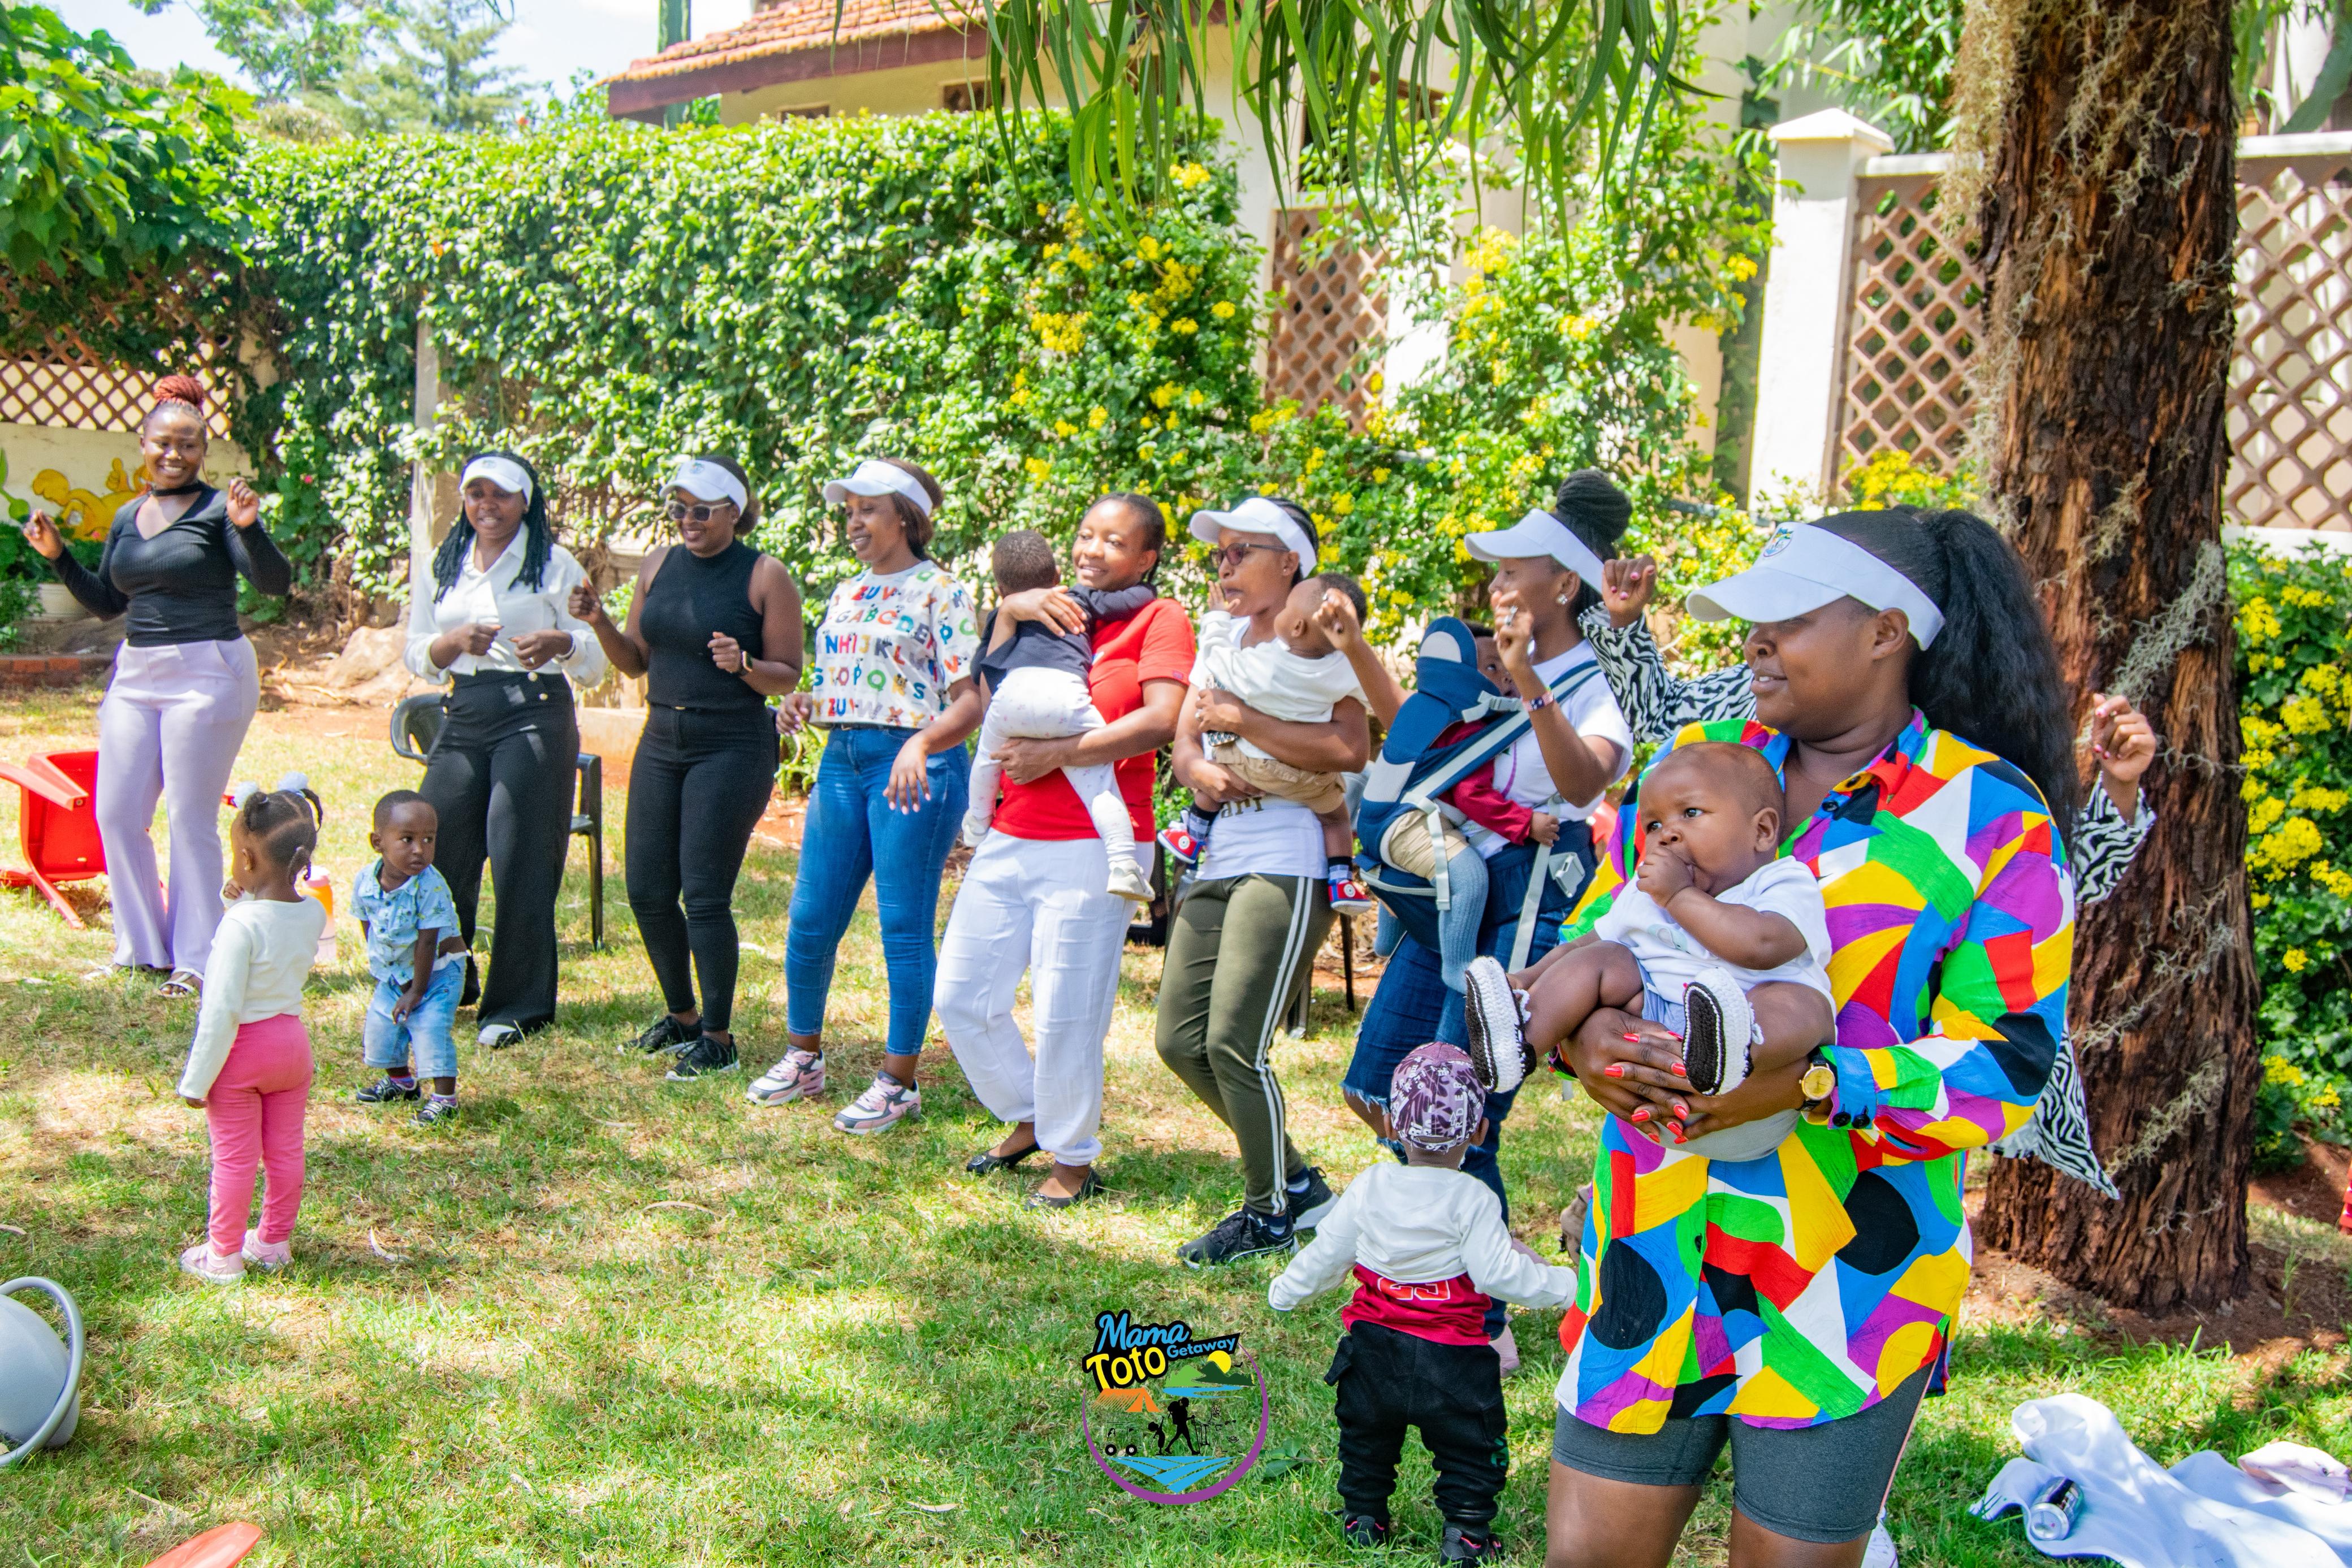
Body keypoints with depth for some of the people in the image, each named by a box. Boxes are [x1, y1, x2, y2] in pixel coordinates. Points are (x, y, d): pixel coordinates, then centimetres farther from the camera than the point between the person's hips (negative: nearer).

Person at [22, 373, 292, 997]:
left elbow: (275, 582, -15)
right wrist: (57, 555, 9)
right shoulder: (127, 518, 13)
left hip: (206, 675, -7)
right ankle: (141, 946, 21)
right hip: (136, 675, 7)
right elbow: (107, 603, 20)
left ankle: (195, 958, 7)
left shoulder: (218, 509, -6)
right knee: (116, 814, 7)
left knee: (191, 820, -3)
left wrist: (248, 528, -30)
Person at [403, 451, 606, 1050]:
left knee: (521, 863, -6)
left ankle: (517, 1007, 6)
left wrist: (561, 643, -20)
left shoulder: (555, 566, 4)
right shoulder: (440, 568, 15)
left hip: (537, 716, -4)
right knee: (435, 852, 2)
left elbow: (595, 665, 2)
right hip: (464, 719, 4)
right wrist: (458, 640, -8)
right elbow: (417, 658, 13)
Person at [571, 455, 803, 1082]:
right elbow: (635, 661, 15)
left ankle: (718, 1040, 7)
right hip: (661, 742, 6)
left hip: (732, 748, -6)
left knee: (704, 897, -7)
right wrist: (599, 623, -2)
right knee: (647, 891, 8)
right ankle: (682, 1016, 28)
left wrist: (743, 664, -24)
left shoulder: (765, 576, -6)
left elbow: (788, 676, -5)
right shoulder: (659, 565, 10)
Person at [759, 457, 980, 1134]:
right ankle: (803, 1057, 26)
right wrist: (803, 705, 2)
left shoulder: (940, 593, -6)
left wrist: (919, 746, -29)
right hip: (842, 760, 7)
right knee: (811, 919, 9)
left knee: (904, 927, -1)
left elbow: (970, 701, -12)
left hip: (913, 767, -7)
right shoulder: (847, 595, 16)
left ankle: (899, 1081, 10)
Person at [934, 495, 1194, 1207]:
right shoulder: (1055, 613, 19)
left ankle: (1074, 1160, 17)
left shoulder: (1160, 619, -3)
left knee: (1065, 1015, -3)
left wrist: (1054, 754, -16)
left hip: (1091, 848, -7)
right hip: (1008, 840, 8)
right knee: (961, 995, 10)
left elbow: (1162, 720, -18)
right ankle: (1027, 1119, 31)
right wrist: (1011, 611, 1)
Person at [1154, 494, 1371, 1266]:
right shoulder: (1223, 635, 18)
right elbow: (1183, 742, 14)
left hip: (1288, 866, -8)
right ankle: (1295, 1181, 23)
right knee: (1181, 1041, 6)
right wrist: (1200, 771, -9)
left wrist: (1239, 719, -17)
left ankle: (1273, 1213, 10)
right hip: (1217, 864, 9)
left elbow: (1351, 747, -22)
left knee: (1234, 1043, -10)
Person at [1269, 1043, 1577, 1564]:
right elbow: (1499, 1274, -19)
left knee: (1366, 1435, 25)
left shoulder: (1369, 1188, -5)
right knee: (1469, 1444, 14)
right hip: (1451, 1359, -4)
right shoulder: (1474, 1201, -16)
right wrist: (1566, 1284, -8)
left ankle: (1363, 1518, 34)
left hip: (1373, 1348, 4)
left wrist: (1285, 1292, 19)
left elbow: (1326, 1254, 2)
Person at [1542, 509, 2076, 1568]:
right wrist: (1581, 1030, -12)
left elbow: (2004, 1064, -11)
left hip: (1847, 1273, -3)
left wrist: (1803, 1086, -25)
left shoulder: (1992, 817, -6)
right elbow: (1589, 941, 12)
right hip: (1657, 1246, 4)